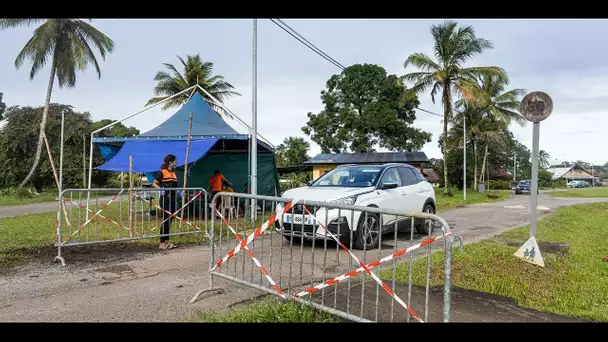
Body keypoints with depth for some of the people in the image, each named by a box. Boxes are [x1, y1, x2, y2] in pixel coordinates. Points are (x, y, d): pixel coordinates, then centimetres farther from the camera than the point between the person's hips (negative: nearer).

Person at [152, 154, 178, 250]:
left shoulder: (174, 173, 15)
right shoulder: (162, 172, -6)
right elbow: (154, 184, -9)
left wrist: (177, 196, 12)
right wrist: (161, 189, -23)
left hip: (173, 199, 7)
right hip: (165, 199, -7)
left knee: (170, 220, 11)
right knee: (166, 220, -6)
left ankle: (167, 241, 21)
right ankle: (162, 243, 0)